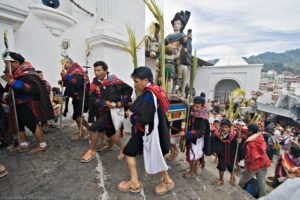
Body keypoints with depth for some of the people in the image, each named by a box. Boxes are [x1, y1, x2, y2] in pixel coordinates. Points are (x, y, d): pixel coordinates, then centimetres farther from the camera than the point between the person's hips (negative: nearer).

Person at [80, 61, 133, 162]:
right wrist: (106, 103, -23)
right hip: (100, 112, 6)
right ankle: (122, 148, 40)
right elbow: (92, 98, -10)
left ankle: (92, 151, 11)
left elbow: (129, 89, -12)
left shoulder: (113, 81, -13)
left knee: (93, 128, -15)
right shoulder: (94, 83, 2)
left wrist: (122, 102, -15)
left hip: (110, 111, -6)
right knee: (110, 134, 14)